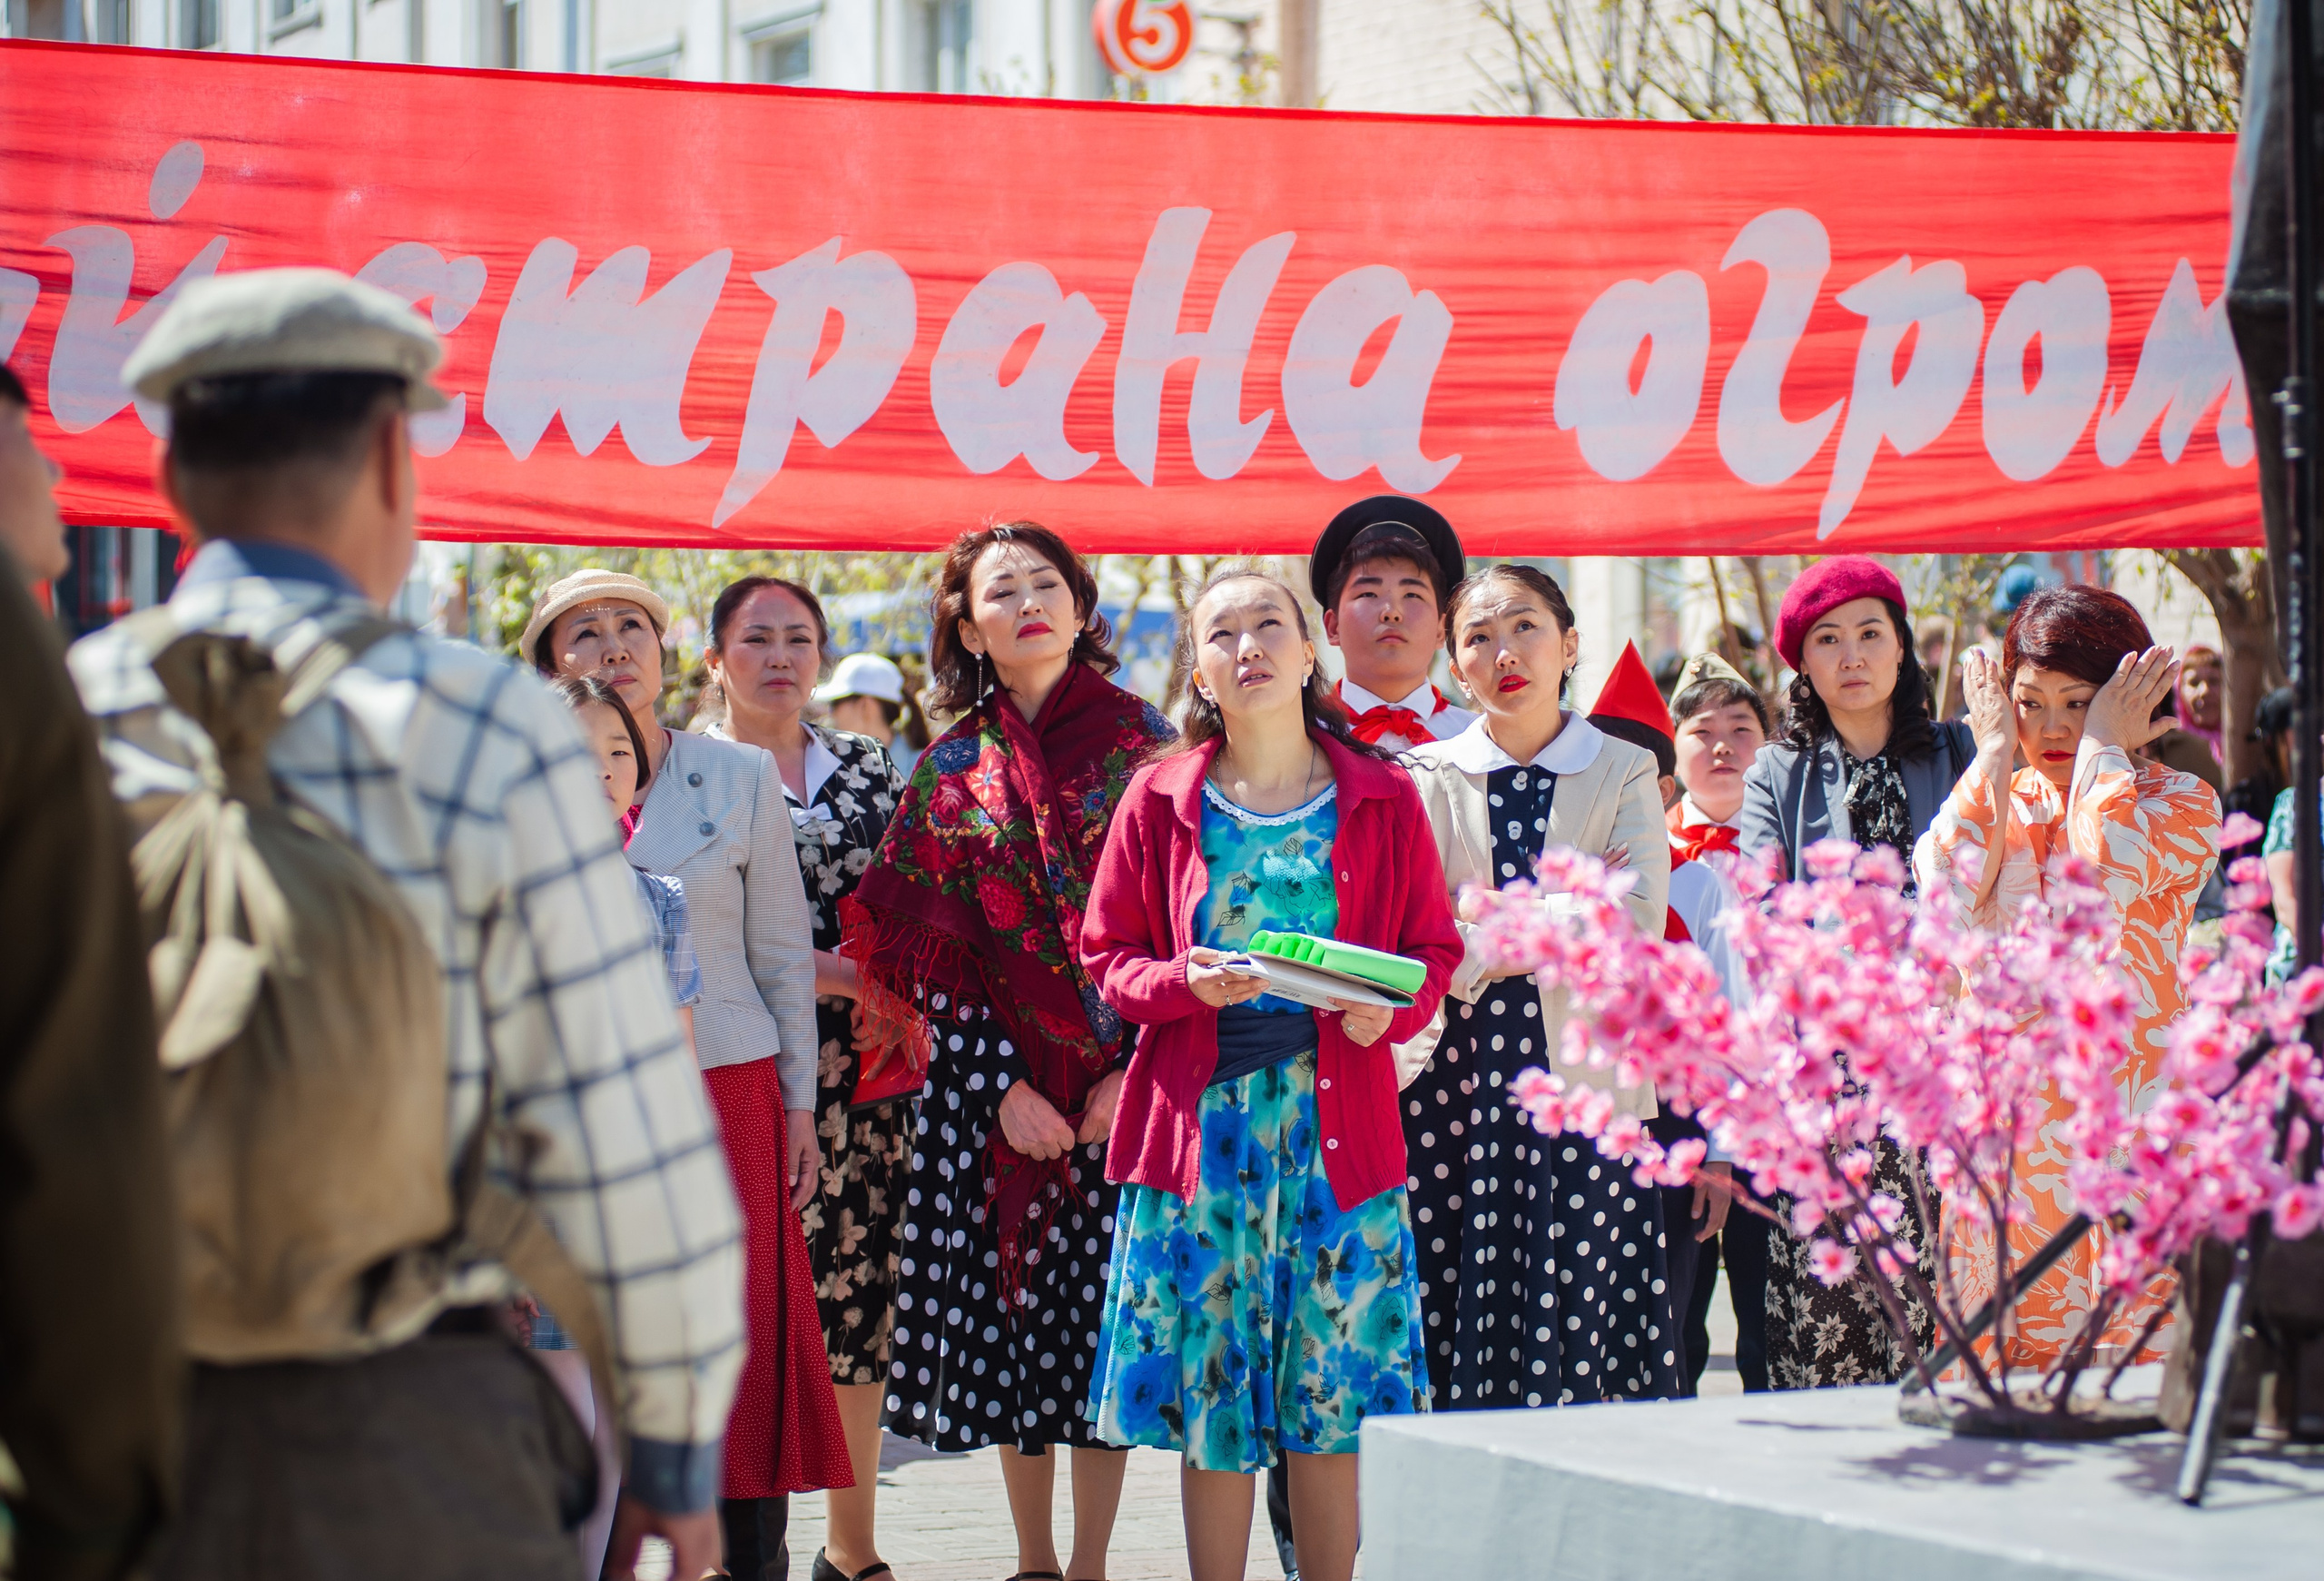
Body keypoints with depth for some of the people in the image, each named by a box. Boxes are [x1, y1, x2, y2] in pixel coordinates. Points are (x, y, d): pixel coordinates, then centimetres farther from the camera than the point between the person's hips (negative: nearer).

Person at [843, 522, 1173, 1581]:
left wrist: (1138, 1067, -10)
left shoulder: (1137, 739, 2)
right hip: (992, 1084, 2)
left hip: (1118, 1082, -2)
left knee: (1101, 1310, -2)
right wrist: (1002, 1087, -8)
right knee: (1006, 1313, 3)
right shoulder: (949, 771, 7)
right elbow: (933, 952, 3)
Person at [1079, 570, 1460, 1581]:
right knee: (1208, 1399, 1)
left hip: (1336, 1119, 0)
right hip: (1199, 1118, 0)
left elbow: (1434, 949, 9)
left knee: (1332, 1402, 1)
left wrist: (1388, 1010, -11)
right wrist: (1185, 983, -13)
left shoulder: (1381, 800, 6)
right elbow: (1107, 955, 8)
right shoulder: (1160, 799, 6)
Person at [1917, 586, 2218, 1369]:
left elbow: (2103, 870, -19)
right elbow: (1947, 888, -7)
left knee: (2131, 1354, -8)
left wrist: (2102, 744, -6)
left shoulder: (2181, 803, 2)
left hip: (2129, 1125, -3)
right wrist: (1995, 751, 0)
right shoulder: (1998, 801, 15)